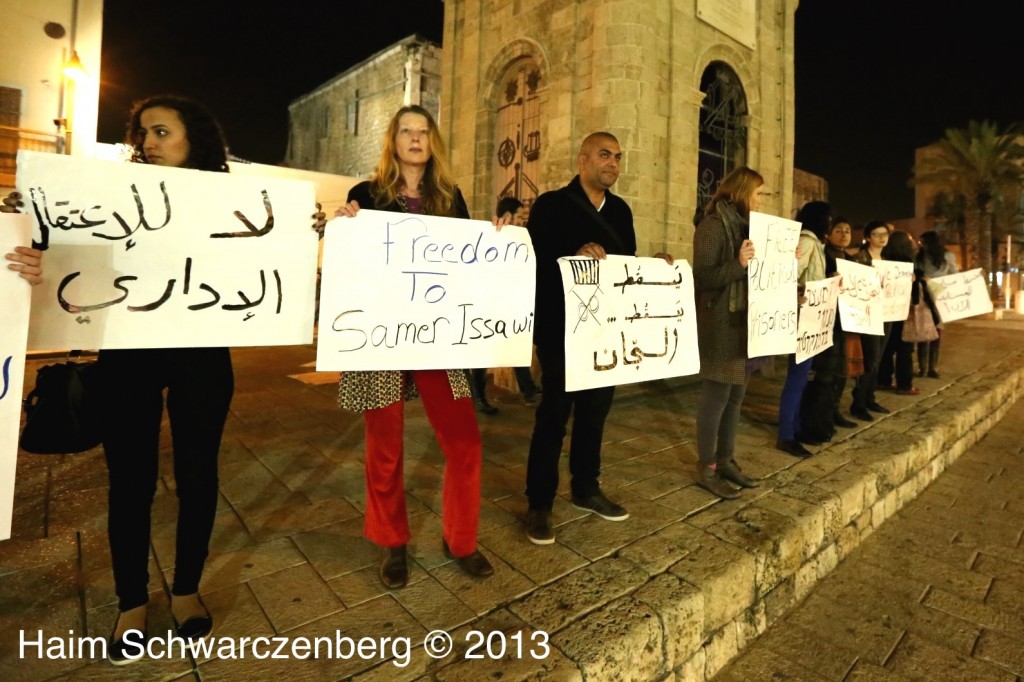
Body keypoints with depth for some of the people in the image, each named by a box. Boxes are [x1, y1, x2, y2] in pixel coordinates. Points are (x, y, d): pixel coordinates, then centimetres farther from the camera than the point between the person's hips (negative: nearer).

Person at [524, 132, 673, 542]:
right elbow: (534, 263, -15)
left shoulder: (621, 210, 13)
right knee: (553, 415, 1)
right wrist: (575, 256, -29)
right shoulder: (551, 205, -6)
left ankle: (586, 489, 33)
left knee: (595, 411, 15)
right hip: (561, 329, -6)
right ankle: (539, 504, 15)